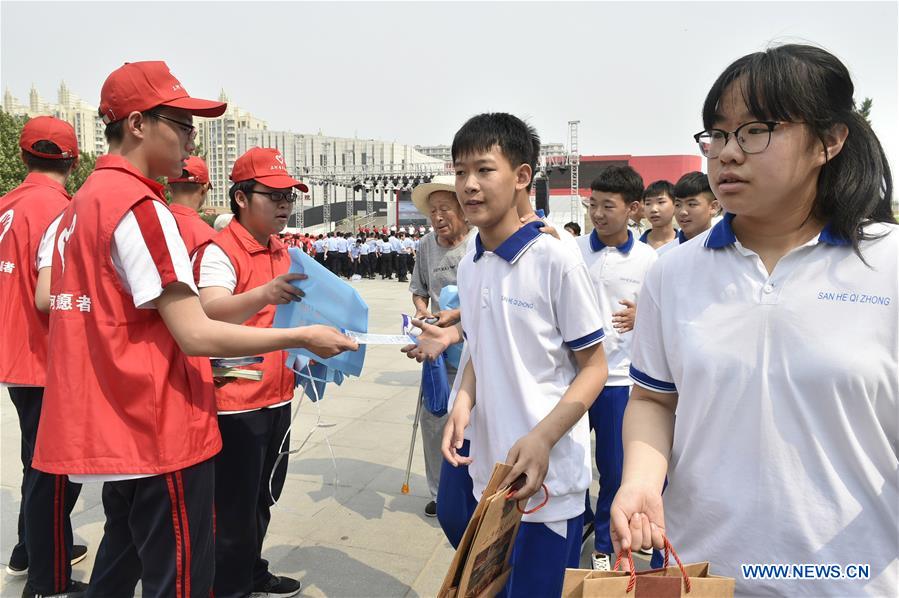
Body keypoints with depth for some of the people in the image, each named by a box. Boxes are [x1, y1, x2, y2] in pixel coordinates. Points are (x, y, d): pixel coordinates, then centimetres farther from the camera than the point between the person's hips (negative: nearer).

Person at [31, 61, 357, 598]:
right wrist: (303, 337, -15)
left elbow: (46, 297, 19)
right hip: (162, 431, -10)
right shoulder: (141, 205, -18)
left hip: (108, 427, 10)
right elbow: (197, 334, -23)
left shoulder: (81, 203, 11)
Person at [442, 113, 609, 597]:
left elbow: (593, 366, -10)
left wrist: (542, 439, -21)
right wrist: (463, 403, -5)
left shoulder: (555, 260, -14)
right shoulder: (468, 267, 5)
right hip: (485, 472, 6)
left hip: (547, 477, -6)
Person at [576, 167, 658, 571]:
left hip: (619, 377, -1)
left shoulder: (648, 260, -2)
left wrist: (640, 318, -18)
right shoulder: (572, 250, -1)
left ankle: (603, 544, 30)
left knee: (614, 469, 8)